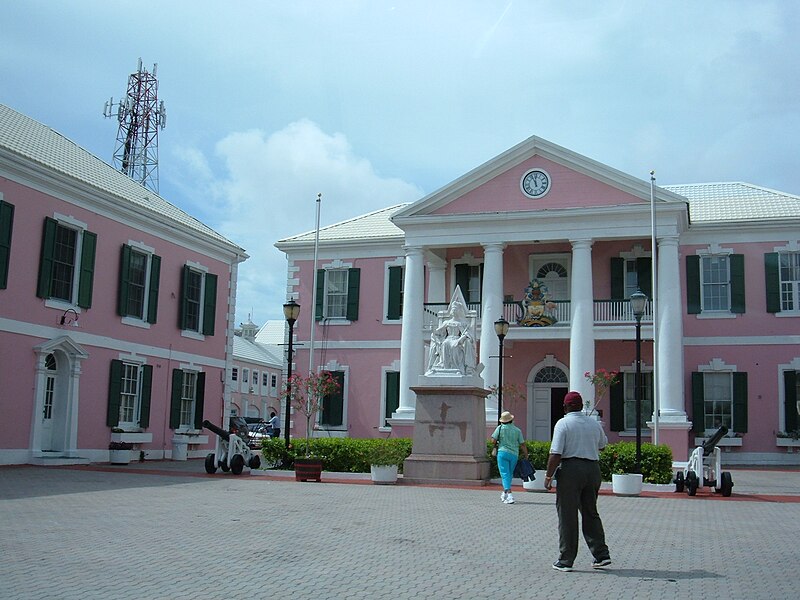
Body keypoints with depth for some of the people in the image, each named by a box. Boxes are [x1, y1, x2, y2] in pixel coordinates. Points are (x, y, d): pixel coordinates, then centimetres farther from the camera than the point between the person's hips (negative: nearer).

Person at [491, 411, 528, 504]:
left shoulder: (500, 428, -2)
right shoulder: (517, 430, 4)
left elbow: (493, 440, -6)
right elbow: (522, 445, 3)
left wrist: (496, 446, 15)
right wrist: (526, 455, 12)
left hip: (503, 452, -3)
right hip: (514, 454, 3)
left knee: (505, 474, -5)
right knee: (510, 474, 18)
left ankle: (509, 495, -19)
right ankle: (504, 493, 29)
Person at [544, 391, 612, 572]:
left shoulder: (563, 423, -6)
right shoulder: (594, 423, 9)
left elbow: (556, 453, -14)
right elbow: (602, 444, 27)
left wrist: (548, 476, -8)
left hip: (571, 468, -5)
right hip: (593, 468, 5)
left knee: (567, 516, 2)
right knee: (591, 513, 17)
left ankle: (565, 560, 6)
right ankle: (601, 555, 13)